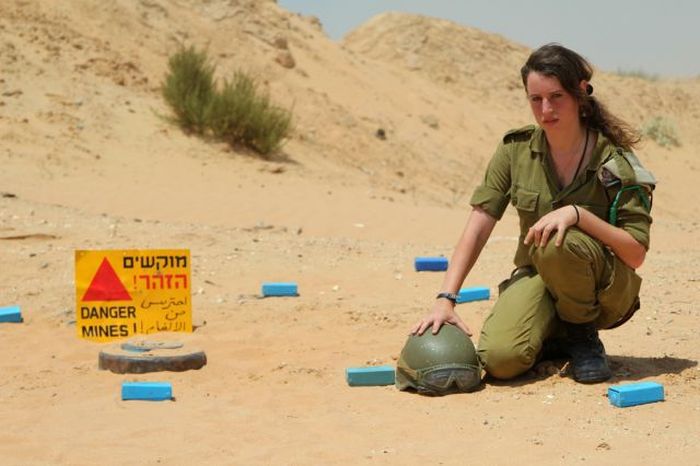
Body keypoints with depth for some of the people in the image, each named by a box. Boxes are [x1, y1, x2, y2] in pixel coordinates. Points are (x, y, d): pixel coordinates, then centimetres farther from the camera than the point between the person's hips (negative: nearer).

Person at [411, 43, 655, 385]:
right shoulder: (516, 149, -5)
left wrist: (578, 214, -31)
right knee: (500, 359, -28)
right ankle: (557, 337, 7)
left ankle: (583, 334, -8)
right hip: (537, 278, 2)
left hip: (605, 289, -2)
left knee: (558, 243, -36)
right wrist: (445, 299, -19)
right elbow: (478, 227, -9)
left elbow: (636, 253, -16)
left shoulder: (615, 161, -13)